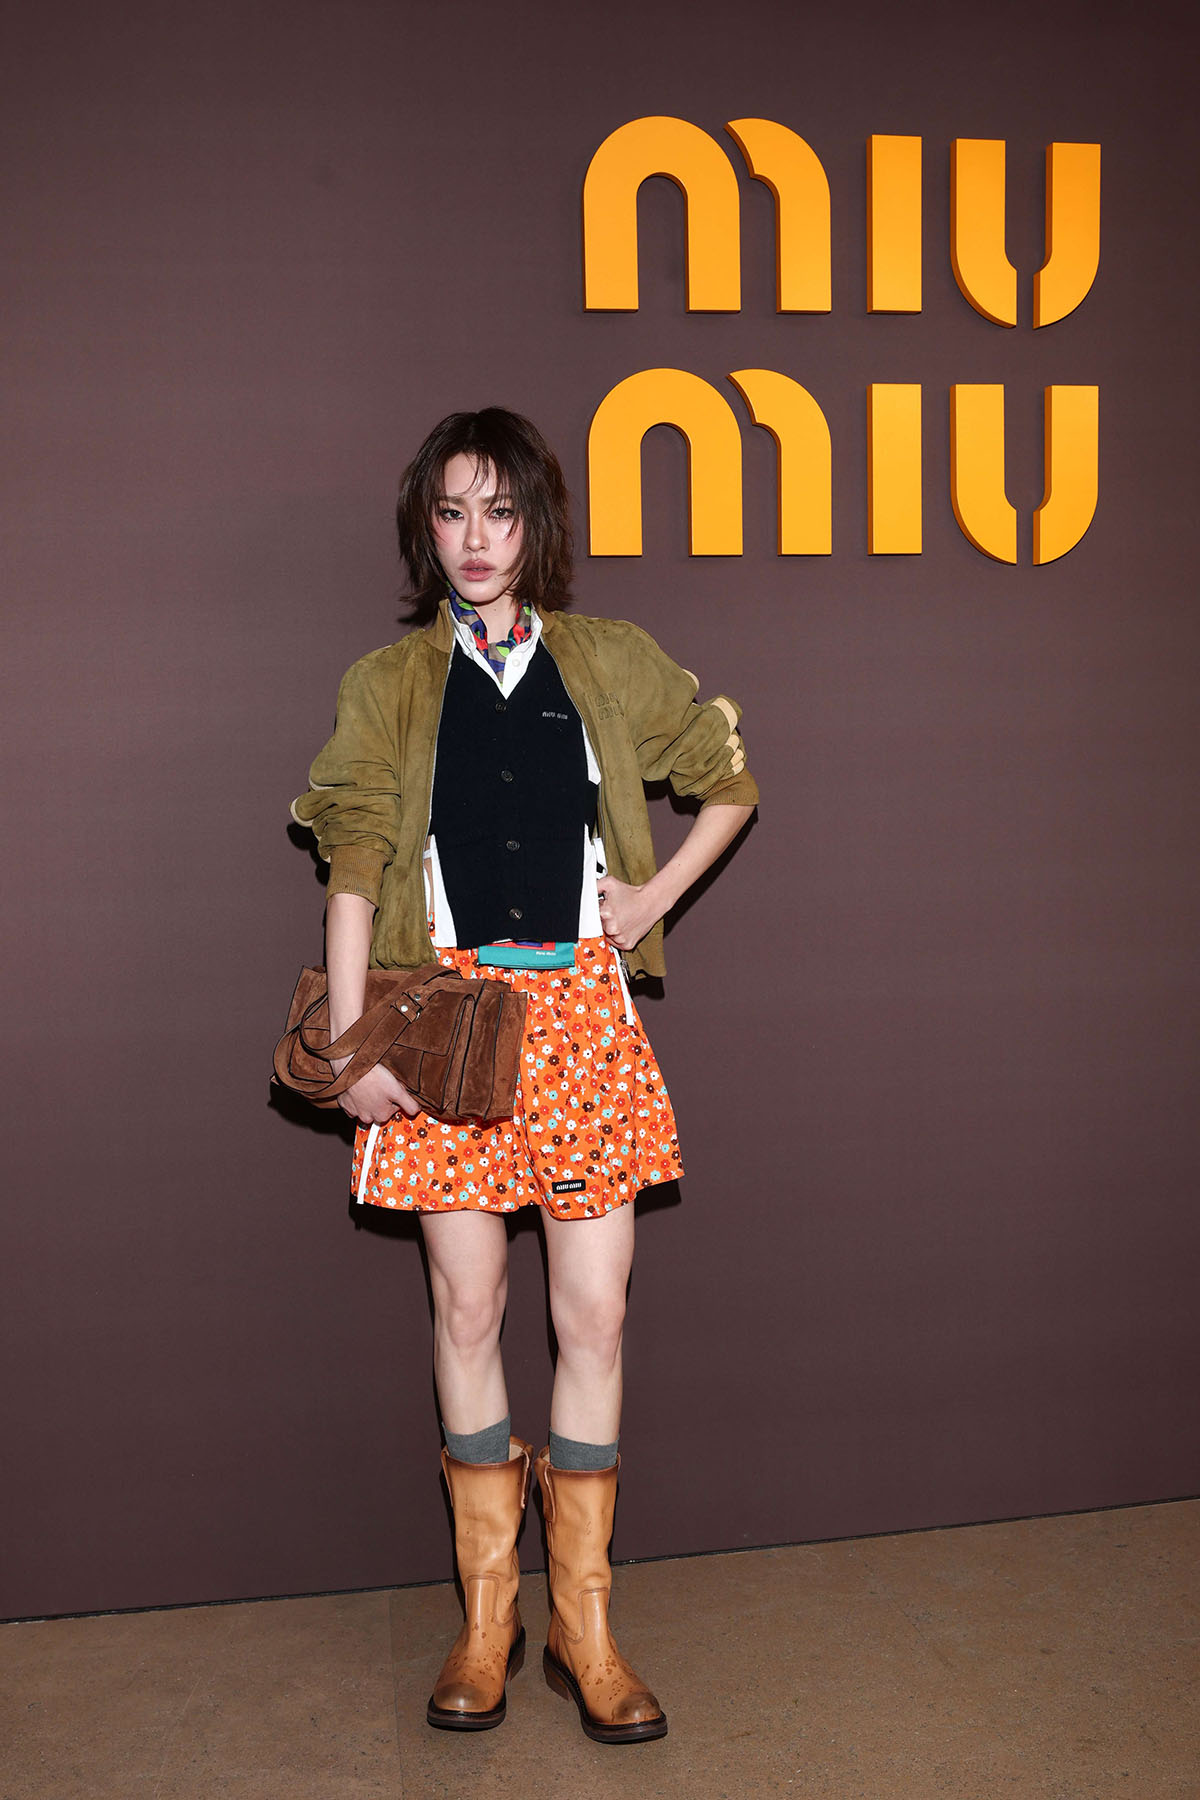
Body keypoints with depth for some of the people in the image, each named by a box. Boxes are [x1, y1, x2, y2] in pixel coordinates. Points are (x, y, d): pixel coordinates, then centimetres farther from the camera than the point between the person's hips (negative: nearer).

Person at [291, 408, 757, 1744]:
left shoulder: (609, 665, 9)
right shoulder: (386, 686, 7)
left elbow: (731, 780, 19)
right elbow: (354, 872, 1)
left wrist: (659, 893, 7)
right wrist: (353, 1042, -7)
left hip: (581, 1009, 1)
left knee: (594, 1313, 1)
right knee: (468, 1307, 4)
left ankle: (582, 1623, 15)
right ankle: (487, 1616, 19)